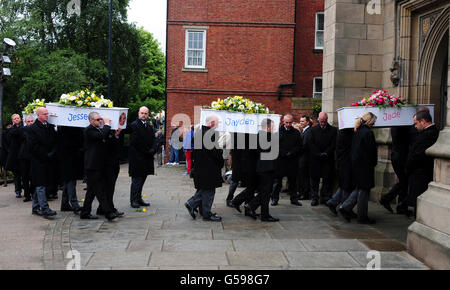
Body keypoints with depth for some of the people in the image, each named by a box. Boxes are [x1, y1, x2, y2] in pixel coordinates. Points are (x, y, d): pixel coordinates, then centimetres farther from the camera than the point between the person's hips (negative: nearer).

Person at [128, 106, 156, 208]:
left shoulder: (149, 127, 16)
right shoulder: (134, 125, -9)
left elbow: (153, 140, 14)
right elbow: (134, 142, -15)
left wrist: (153, 149, -6)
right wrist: (147, 151, -13)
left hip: (146, 158, 8)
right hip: (137, 157, -7)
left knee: (142, 179, 12)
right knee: (137, 179, -4)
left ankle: (138, 199, 20)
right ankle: (134, 200, 2)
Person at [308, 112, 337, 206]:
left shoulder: (333, 130, 4)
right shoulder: (313, 129, 5)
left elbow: (333, 145, -1)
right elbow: (311, 144, 0)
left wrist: (326, 153, -12)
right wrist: (319, 154, -10)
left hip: (328, 159, 0)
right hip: (315, 159, 0)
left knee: (327, 179, 3)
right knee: (315, 179, 3)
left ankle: (325, 198, 10)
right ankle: (314, 198, 9)